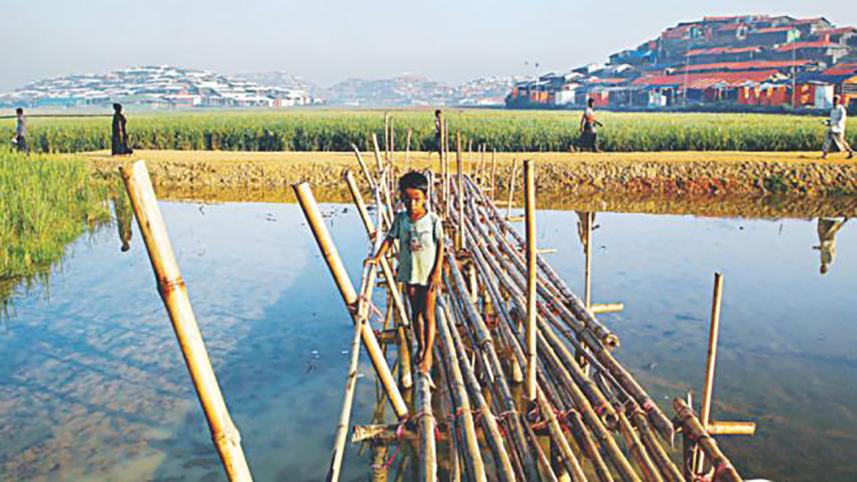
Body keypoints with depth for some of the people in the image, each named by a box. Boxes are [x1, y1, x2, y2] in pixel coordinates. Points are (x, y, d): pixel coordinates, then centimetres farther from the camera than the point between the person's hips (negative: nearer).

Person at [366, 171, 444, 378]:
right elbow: (390, 238, 5)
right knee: (416, 312, 16)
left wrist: (437, 271, -12)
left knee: (428, 314, 2)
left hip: (429, 274, -3)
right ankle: (421, 347, 32)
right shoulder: (400, 219, -4)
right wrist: (377, 258, -4)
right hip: (409, 272, 3)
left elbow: (440, 245, -9)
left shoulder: (433, 220, -13)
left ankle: (428, 354, 12)